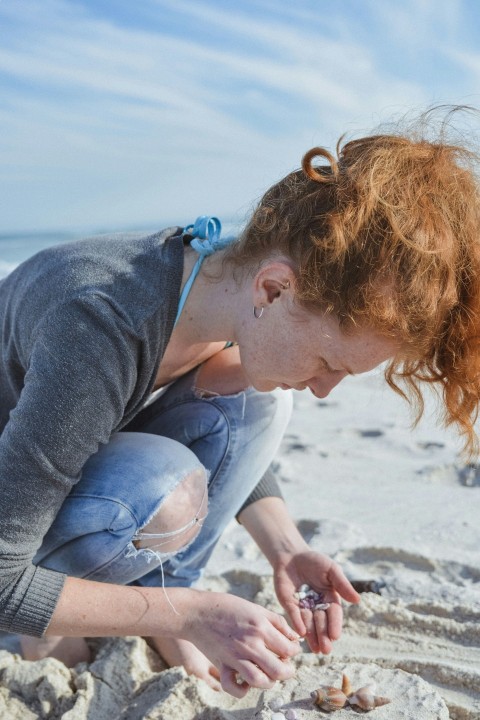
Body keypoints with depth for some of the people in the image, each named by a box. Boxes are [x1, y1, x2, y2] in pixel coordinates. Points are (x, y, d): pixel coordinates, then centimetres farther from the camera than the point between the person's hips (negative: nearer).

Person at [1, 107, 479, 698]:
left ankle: (160, 600, -4)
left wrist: (285, 549, -13)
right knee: (170, 495, -34)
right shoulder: (102, 331, -40)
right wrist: (191, 612, -30)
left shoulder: (228, 281, -17)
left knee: (252, 402, -16)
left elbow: (237, 446, 2)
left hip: (95, 457, 6)